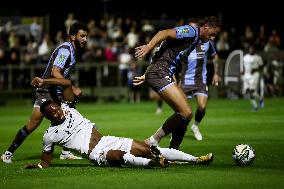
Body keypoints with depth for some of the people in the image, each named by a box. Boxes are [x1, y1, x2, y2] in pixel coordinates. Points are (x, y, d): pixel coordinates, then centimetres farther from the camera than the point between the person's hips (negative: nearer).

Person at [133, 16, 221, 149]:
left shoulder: (196, 40, 24)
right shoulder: (191, 31, -6)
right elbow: (165, 33, -20)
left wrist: (146, 76, 24)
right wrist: (148, 47, -35)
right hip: (159, 73, -11)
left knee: (186, 114, 9)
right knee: (186, 113, -16)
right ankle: (152, 142, -7)